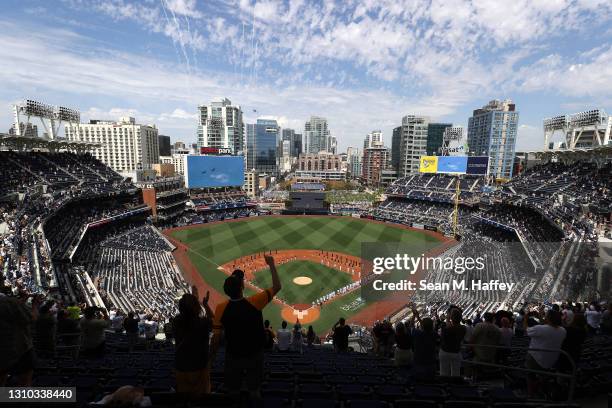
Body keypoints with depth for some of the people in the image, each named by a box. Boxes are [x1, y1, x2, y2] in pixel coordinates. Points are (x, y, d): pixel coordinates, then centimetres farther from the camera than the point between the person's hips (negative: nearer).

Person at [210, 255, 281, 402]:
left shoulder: (221, 308, -22)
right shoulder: (254, 302, -27)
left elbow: (216, 336, -14)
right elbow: (277, 287, -19)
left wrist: (212, 354, 4)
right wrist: (271, 264, -13)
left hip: (233, 355, 1)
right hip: (255, 354, -1)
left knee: (233, 389, 25)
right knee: (254, 388, 22)